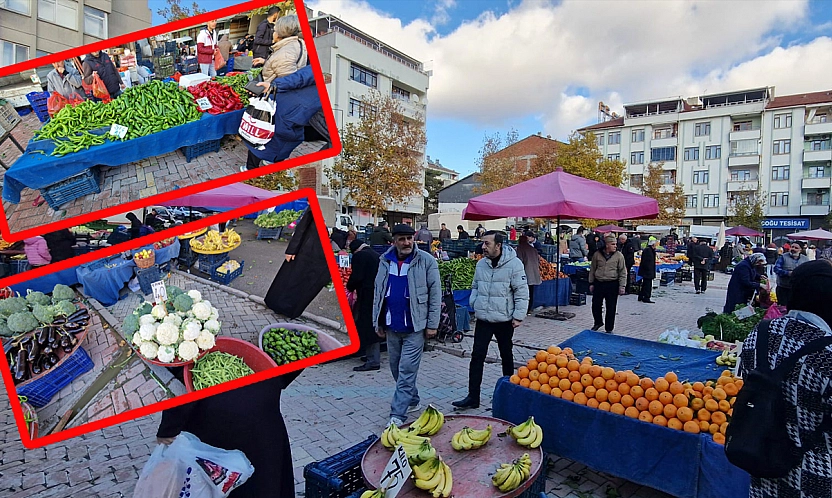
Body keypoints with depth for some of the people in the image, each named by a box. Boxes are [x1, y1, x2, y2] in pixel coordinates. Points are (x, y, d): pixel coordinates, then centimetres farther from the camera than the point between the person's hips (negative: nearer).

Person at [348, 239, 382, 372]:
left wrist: (349, 287, 2)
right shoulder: (377, 255, 15)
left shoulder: (359, 256, -9)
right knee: (373, 327, 17)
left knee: (367, 327, -4)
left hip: (367, 297, -9)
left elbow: (356, 277, -18)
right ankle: (374, 357, 27)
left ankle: (373, 361, -2)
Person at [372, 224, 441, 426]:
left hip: (414, 326, -5)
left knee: (407, 371, -4)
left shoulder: (426, 261, -9)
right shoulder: (385, 261, 5)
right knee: (396, 369, 17)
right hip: (391, 326, 6)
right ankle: (413, 401, 36)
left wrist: (432, 324, -9)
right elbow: (378, 292, 10)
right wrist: (377, 322, 8)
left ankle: (397, 415, 3)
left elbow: (435, 294, -8)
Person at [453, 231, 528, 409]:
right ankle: (473, 397, 5)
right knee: (477, 356, -1)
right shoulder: (481, 264, 4)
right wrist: (474, 304, 3)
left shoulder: (514, 264, -12)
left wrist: (519, 316, -13)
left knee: (506, 356, 15)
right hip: (483, 319, 4)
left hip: (504, 320, -4)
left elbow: (522, 292, -11)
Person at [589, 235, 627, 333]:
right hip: (598, 283, 2)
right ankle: (598, 322, 34)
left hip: (612, 285, -2)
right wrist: (591, 283, 8)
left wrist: (622, 286, -6)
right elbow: (592, 270, 9)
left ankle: (609, 329, 17)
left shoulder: (619, 255, -2)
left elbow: (623, 272, 0)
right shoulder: (597, 254, 2)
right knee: (596, 305, 9)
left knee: (611, 308, 4)